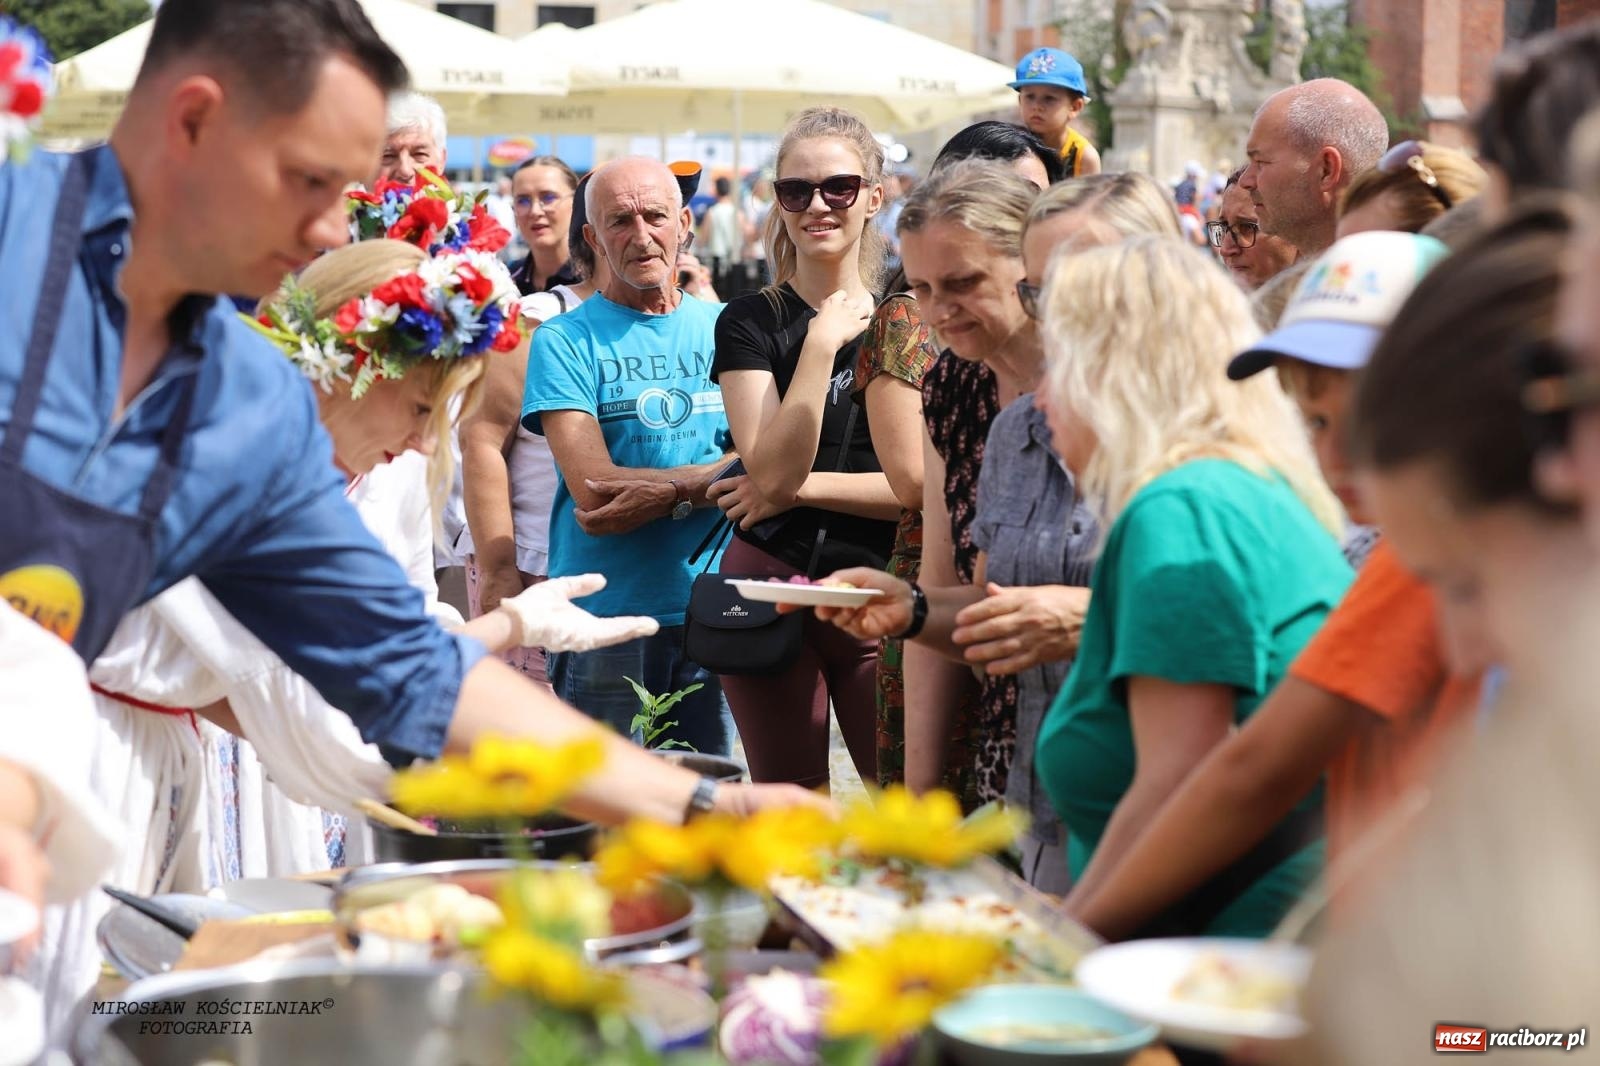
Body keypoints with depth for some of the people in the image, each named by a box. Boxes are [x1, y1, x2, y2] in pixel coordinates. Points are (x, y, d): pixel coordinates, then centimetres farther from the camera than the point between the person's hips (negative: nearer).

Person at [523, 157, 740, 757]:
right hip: (605, 620, -3)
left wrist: (666, 493, -15)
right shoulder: (566, 341, -2)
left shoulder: (723, 329, 10)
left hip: (713, 615, 4)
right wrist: (714, 474, -7)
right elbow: (592, 488, -12)